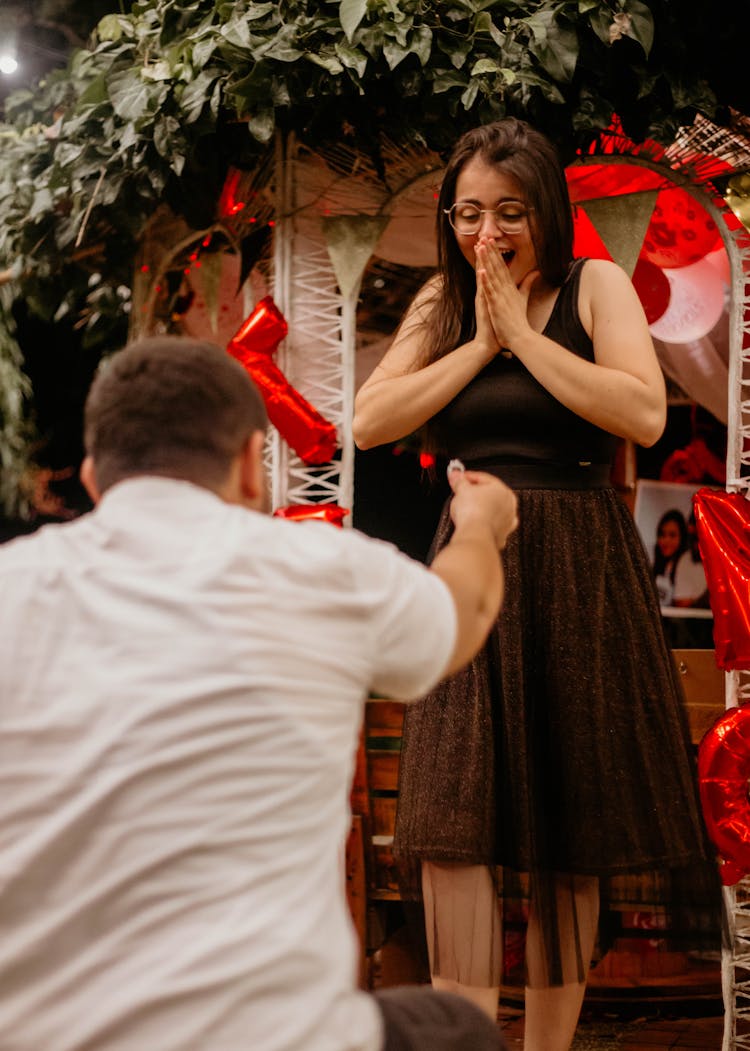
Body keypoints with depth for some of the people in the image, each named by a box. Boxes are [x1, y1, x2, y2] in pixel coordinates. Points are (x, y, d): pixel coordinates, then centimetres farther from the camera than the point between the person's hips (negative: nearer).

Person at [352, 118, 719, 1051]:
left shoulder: (593, 287, 3)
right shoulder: (442, 302, 12)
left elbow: (645, 415, -13)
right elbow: (368, 422, 0)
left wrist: (522, 331, -11)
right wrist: (480, 342, -5)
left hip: (580, 580, -1)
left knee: (571, 832, 5)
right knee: (452, 817, -13)